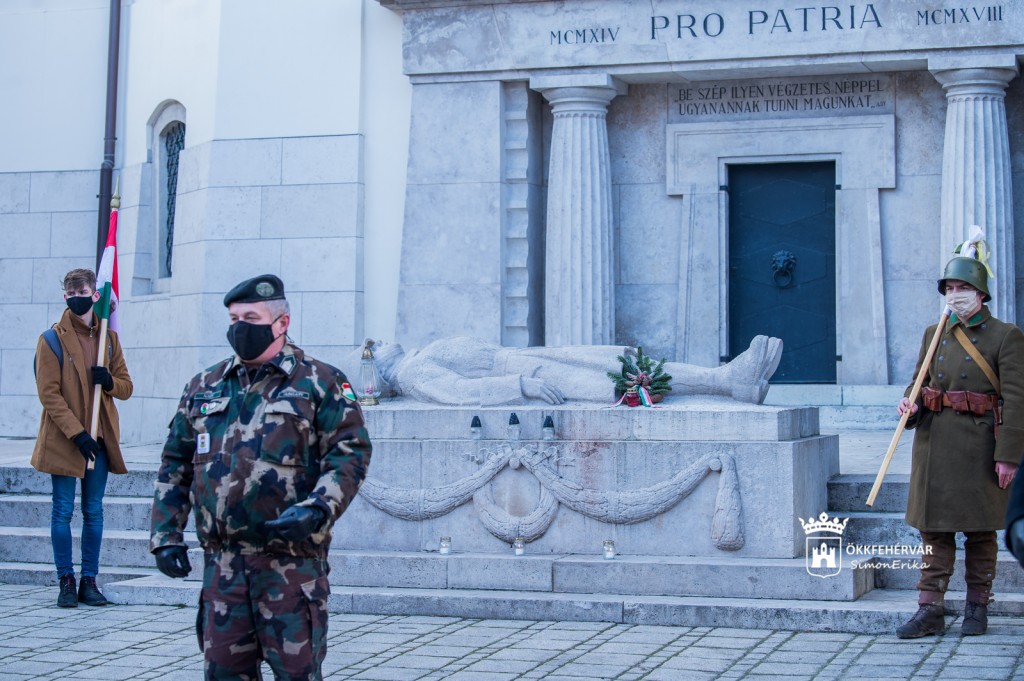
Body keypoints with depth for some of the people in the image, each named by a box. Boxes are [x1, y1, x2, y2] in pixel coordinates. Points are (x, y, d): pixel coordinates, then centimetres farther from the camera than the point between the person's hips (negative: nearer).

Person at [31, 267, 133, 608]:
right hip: (63, 440, -3)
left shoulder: (109, 338, 10)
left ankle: (89, 581, 13)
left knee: (94, 512, 6)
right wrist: (77, 433, -16)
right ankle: (66, 582, 7)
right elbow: (49, 393, -8)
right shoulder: (52, 339, -2)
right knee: (63, 511, 0)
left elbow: (126, 387, 14)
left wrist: (110, 381, -10)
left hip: (99, 439, 4)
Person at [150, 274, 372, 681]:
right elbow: (175, 465, 18)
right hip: (222, 560, 5)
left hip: (291, 559, -4)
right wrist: (165, 534, 10)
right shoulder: (204, 388, 15)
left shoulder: (319, 384, 1)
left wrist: (317, 510, -19)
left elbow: (351, 453, -5)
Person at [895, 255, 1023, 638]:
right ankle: (930, 610, 6)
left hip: (980, 444, -4)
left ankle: (977, 607, 18)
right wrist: (910, 404, -8)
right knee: (933, 526, 3)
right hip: (935, 442, 4)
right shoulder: (934, 334, 11)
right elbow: (920, 384, 16)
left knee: (980, 530, 6)